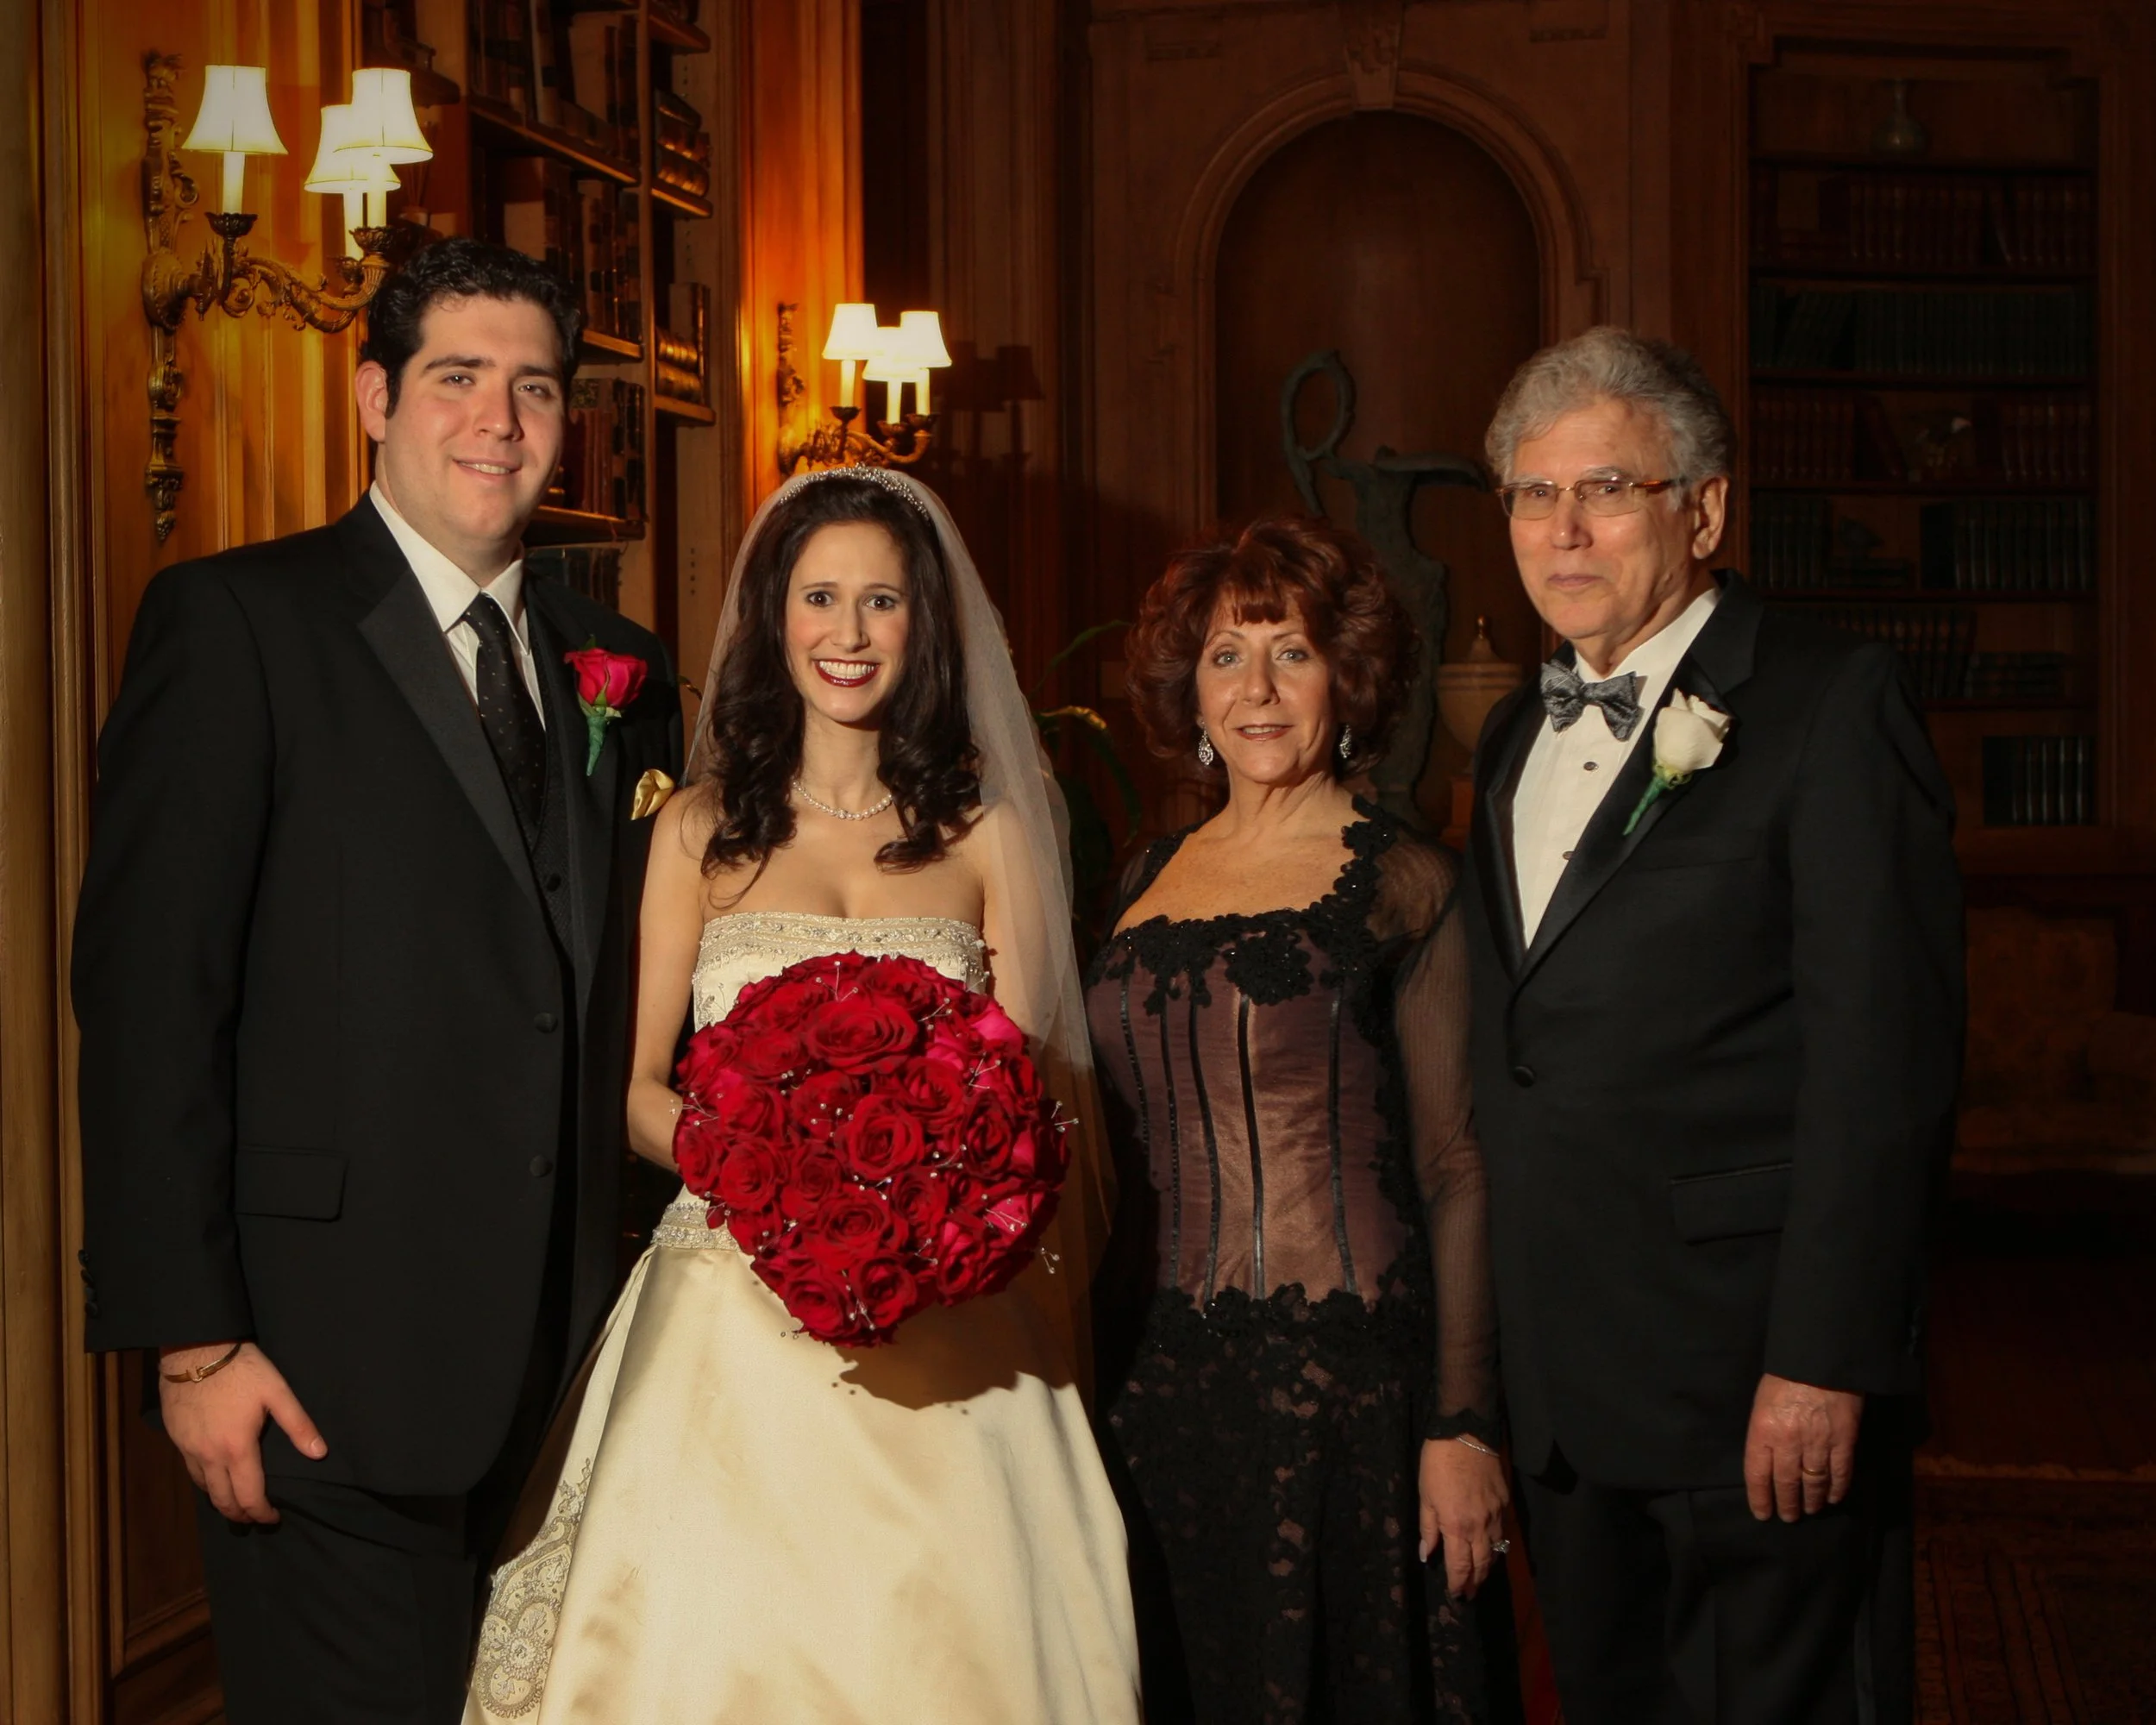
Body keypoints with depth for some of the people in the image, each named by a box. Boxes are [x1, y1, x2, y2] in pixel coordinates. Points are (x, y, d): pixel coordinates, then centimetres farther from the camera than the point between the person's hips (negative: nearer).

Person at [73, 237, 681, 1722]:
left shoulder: (619, 666, 12)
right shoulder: (235, 623, -5)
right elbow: (146, 992, -10)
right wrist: (189, 1338, -15)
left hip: (555, 1360, 6)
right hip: (325, 1367, -5)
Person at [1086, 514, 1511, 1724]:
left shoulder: (1399, 880, -5)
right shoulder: (1153, 878, 10)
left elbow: (1455, 1168, -6)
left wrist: (1462, 1425, -11)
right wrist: (1112, 1371, 11)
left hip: (1349, 1370, -5)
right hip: (1168, 1374, 5)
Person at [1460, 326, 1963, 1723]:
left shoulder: (1832, 702, -8)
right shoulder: (1519, 737, 15)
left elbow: (1885, 1059, -15)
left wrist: (1824, 1360, -19)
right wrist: (1495, 1369, 10)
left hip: (1758, 1385, -7)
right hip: (1562, 1391, 7)